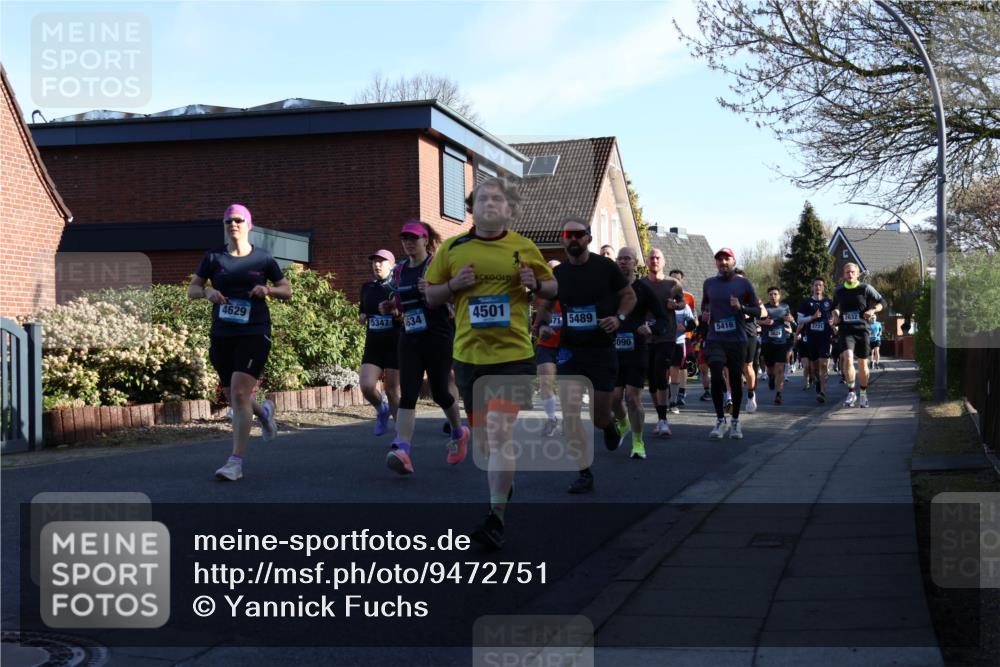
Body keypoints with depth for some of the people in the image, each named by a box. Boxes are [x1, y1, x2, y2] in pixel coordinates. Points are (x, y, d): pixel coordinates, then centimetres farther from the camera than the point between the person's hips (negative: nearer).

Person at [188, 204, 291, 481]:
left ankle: (236, 462, -15)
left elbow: (287, 289, 9)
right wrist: (207, 292, -13)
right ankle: (263, 411, 47)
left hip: (254, 333, -3)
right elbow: (192, 289, 9)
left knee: (239, 393, -17)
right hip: (221, 335, 4)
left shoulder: (262, 258, 1)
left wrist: (268, 289, -12)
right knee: (233, 398, 12)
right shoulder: (213, 257, 5)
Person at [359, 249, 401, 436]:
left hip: (395, 345, -4)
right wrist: (363, 317, 2)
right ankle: (382, 410, 20)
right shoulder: (367, 287, 10)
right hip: (373, 345, 4)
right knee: (367, 386, -12)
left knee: (392, 390, 0)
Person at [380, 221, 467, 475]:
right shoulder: (399, 270, 12)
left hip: (438, 339, -4)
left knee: (439, 393, 6)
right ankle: (402, 451, -21)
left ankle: (458, 434, 35)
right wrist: (390, 308, 3)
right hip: (410, 339, 5)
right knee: (407, 395, -9)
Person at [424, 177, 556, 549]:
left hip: (512, 354, -3)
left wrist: (535, 285, -8)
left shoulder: (524, 248, 3)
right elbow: (430, 296, 11)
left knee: (500, 433, -15)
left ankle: (496, 518, -12)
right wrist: (454, 284, -8)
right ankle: (504, 481, 44)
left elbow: (552, 289, 14)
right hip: (468, 353, 3)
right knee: (482, 435, 15)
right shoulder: (452, 249, 6)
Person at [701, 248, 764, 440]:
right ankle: (720, 420, -1)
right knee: (716, 377, -12)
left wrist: (742, 308, -15)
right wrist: (704, 314, 5)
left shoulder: (744, 284, 1)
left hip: (737, 339, -1)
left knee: (736, 379, 5)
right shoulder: (709, 284, 9)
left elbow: (760, 311, 2)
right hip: (715, 339, 1)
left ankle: (735, 422, 18)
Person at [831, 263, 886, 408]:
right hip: (846, 330, 0)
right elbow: (835, 306, 26)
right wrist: (836, 313, 4)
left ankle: (863, 393, 26)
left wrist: (872, 310, -11)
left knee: (863, 364, 6)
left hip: (862, 329, 0)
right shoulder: (839, 291, 7)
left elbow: (881, 302, 8)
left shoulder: (865, 288, -1)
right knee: (848, 358, -23)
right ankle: (851, 392, -14)